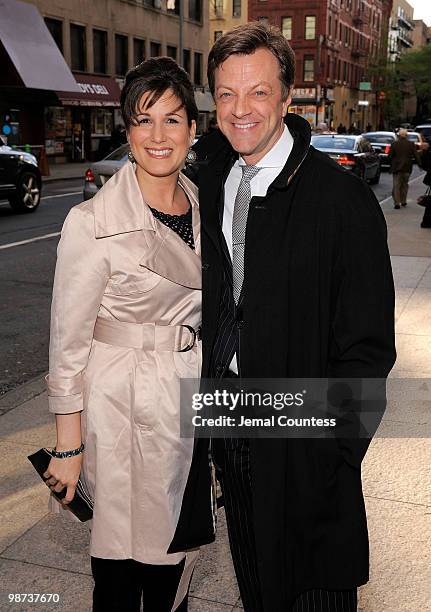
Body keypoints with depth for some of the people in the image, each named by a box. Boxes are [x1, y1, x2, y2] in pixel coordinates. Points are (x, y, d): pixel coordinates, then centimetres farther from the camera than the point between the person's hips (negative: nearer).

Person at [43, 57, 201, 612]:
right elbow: (68, 342, -12)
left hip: (191, 395, 6)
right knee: (124, 550, 10)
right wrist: (69, 445, -10)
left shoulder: (203, 207, 3)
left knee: (176, 543, 20)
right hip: (125, 405, -5)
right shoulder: (93, 222, -16)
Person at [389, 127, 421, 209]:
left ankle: (397, 203, -6)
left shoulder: (394, 144, -7)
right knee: (404, 184, 17)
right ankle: (403, 201, 22)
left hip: (396, 168, -2)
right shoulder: (411, 144, -2)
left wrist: (391, 164, 10)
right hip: (407, 168, 2)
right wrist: (419, 164, 9)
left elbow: (390, 156, -5)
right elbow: (416, 156, -1)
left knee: (396, 186, 1)